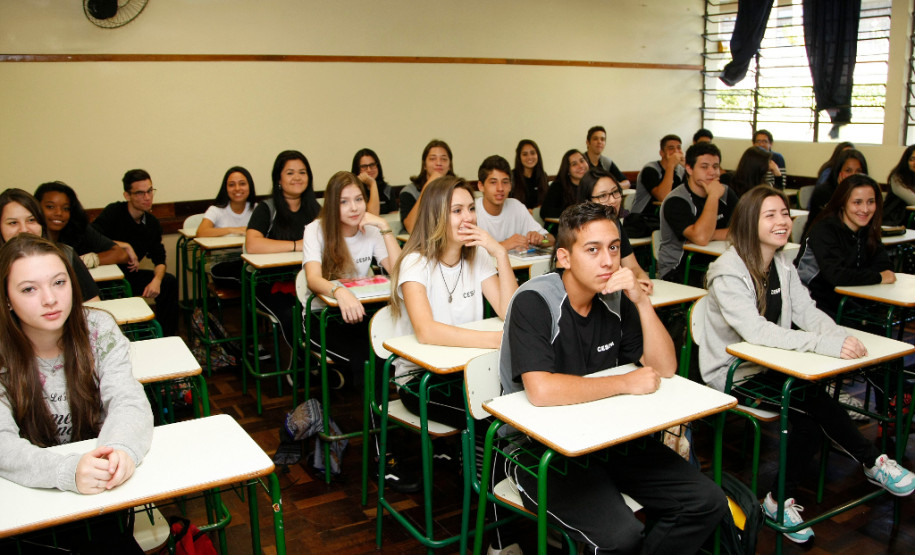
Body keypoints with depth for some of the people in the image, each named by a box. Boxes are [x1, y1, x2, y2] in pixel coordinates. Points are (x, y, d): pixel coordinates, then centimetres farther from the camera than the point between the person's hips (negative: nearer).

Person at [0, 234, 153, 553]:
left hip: (105, 490, 1)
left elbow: (128, 400, -14)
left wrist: (122, 448, -38)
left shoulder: (98, 329, -5)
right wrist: (67, 470, -41)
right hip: (30, 496, -1)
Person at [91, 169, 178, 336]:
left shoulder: (152, 223, 4)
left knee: (169, 282, -12)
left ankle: (166, 336, 0)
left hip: (130, 274, 6)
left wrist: (156, 280, -17)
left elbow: (159, 259, 4)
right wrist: (124, 246, -26)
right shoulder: (114, 212, -13)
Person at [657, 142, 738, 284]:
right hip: (677, 271, -6)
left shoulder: (726, 193, 8)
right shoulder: (675, 201, -13)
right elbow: (701, 238, -29)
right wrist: (713, 196, -19)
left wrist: (711, 235, -15)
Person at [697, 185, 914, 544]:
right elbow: (755, 332, -31)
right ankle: (871, 461, -7)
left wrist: (840, 336, -25)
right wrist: (826, 344, -38)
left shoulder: (783, 264, 6)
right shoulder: (728, 273, -19)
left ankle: (783, 499, -1)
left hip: (768, 365, 7)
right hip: (732, 373, -7)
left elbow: (807, 312, -2)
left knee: (810, 420, -17)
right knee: (814, 399, -26)